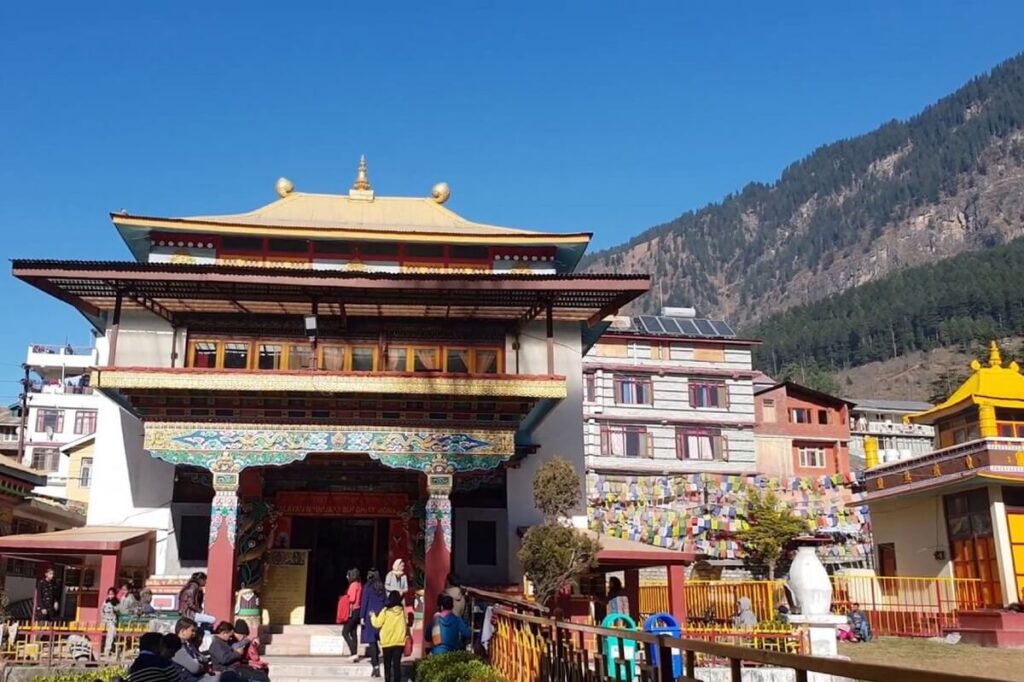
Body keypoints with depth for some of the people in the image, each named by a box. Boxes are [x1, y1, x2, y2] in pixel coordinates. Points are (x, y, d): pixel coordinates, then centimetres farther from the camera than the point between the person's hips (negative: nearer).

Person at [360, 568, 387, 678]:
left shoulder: (368, 586, -5)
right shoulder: (382, 587, 8)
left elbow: (364, 602, -7)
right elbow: (386, 601, 8)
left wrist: (362, 616, -4)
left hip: (371, 615, -5)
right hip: (381, 615, 5)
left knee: (371, 640, -4)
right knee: (377, 639, 18)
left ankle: (376, 666, -11)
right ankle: (375, 660, 29)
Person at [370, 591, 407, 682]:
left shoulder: (386, 611, -12)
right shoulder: (402, 610, -1)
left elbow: (377, 623, -5)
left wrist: (373, 616, 11)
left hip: (387, 642, -2)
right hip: (399, 642, 3)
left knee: (387, 665, 8)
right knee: (397, 664, 6)